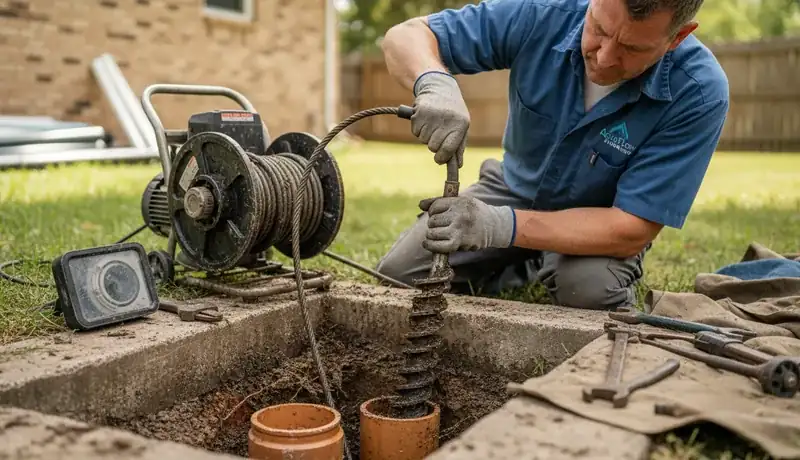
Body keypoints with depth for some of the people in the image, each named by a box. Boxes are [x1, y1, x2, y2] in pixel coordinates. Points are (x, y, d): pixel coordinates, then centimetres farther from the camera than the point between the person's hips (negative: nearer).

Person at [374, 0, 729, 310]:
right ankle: (529, 267, 15)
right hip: (516, 187, 3)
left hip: (606, 222, -2)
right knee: (398, 276, -9)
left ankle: (551, 269, 3)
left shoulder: (699, 93, -30)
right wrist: (434, 83, -45)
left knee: (588, 288, -35)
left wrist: (501, 225, -41)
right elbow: (406, 36, -19)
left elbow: (632, 229, -29)